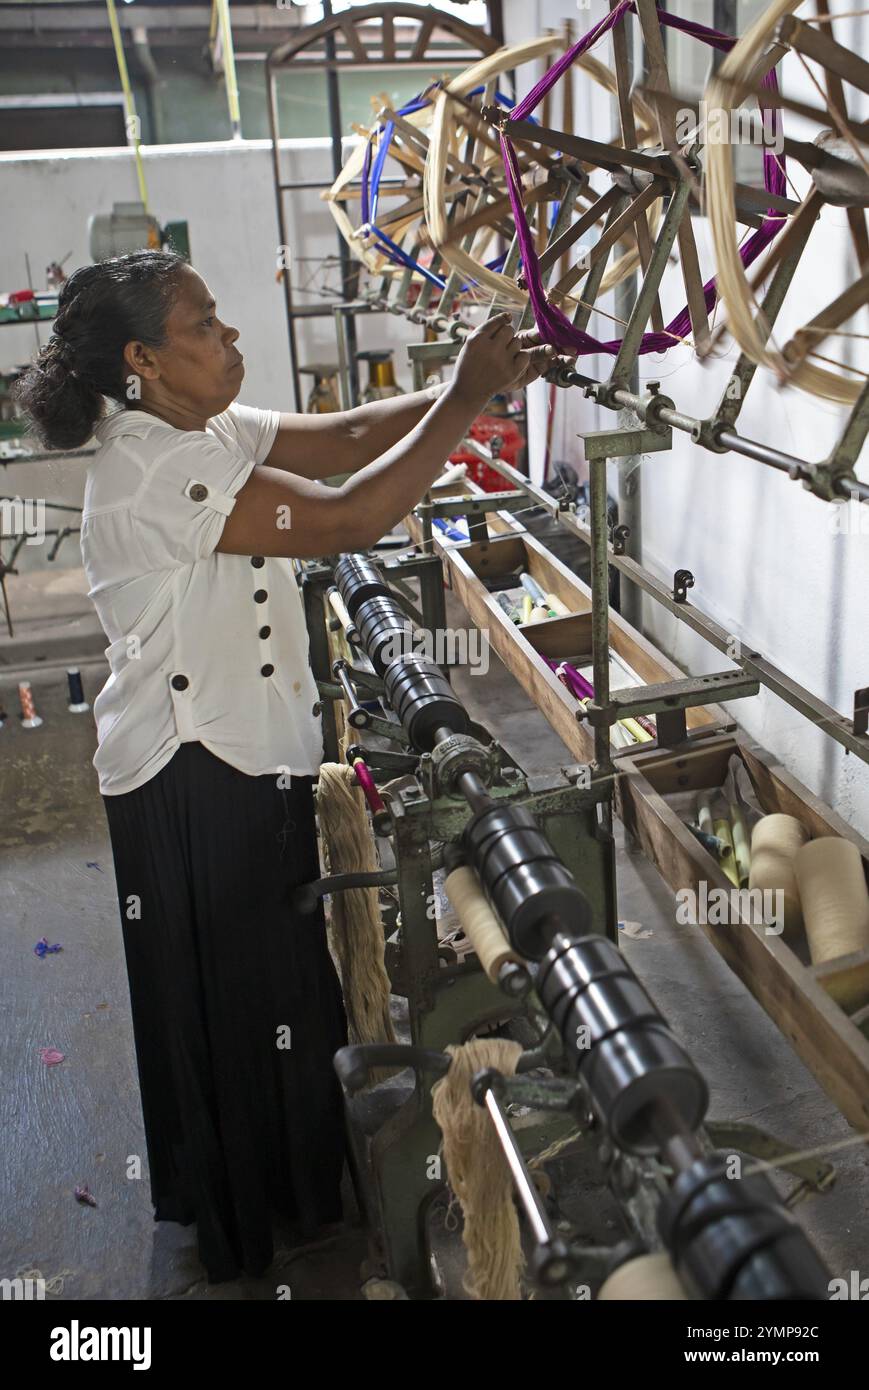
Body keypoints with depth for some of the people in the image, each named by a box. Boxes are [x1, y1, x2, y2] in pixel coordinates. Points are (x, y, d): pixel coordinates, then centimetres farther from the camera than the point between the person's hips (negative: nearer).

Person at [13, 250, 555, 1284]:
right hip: (194, 782, -9)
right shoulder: (151, 471, -26)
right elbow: (351, 518, -31)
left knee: (271, 974, 24)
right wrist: (465, 399, -24)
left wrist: (469, 386, -9)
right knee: (231, 996, 10)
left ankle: (280, 1178, 48)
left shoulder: (204, 430, 4)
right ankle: (244, 1211, 36)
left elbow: (345, 435, 3)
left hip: (247, 755, 10)